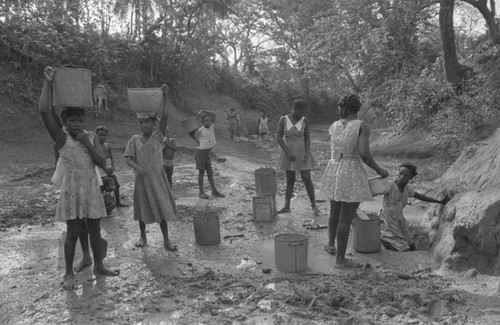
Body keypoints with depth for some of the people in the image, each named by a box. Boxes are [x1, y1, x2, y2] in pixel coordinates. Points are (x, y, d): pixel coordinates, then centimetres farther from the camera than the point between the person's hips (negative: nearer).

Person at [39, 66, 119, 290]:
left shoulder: (91, 137, 3)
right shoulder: (61, 137, -8)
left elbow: (102, 162, -6)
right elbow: (44, 111, -22)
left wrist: (86, 143, -14)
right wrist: (48, 83, -20)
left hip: (91, 190, 4)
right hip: (71, 191, -4)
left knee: (95, 230, 13)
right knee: (73, 232, 3)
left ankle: (98, 265, 29)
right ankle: (69, 273, 19)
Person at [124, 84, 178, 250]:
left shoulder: (157, 136, -4)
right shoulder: (134, 140, -1)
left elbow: (165, 117, -15)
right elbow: (128, 158, -6)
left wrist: (165, 97, -22)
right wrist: (137, 167, -26)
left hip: (157, 177, -1)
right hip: (142, 178, 1)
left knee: (162, 207, 2)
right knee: (142, 208, 13)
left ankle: (166, 240, 12)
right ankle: (143, 236, 32)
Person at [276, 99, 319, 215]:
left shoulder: (305, 121, -4)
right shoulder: (283, 119, -7)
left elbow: (307, 138, -2)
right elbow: (279, 138, -9)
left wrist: (307, 153, -17)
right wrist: (288, 153, -18)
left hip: (302, 153, 0)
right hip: (288, 154, 1)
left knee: (307, 179, -5)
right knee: (290, 180, 6)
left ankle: (313, 205, 9)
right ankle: (286, 207, 16)